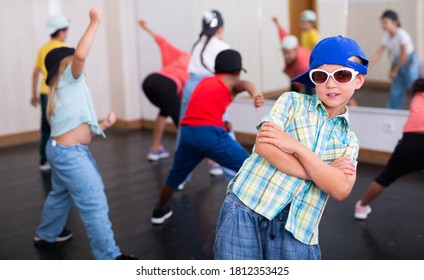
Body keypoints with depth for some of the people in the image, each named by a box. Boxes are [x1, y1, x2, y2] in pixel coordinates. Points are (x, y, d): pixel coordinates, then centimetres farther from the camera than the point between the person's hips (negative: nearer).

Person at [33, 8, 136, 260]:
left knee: (61, 195, 29)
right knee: (95, 204, -7)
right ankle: (110, 256, -2)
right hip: (69, 154, -11)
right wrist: (95, 23, -22)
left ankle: (45, 235, 48)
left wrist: (103, 125, 10)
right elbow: (80, 54, -28)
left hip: (63, 151, 11)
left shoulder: (65, 90, 20)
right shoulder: (69, 78, -6)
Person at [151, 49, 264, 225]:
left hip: (187, 132, 6)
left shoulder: (204, 82, 29)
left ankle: (159, 212, 43)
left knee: (176, 176, 28)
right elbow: (245, 84, -13)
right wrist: (255, 94, -34)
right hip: (210, 133, -6)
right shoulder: (232, 81, 11)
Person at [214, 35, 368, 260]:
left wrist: (297, 146, -13)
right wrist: (322, 172, -9)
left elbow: (341, 189, -6)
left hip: (297, 230, 3)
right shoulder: (293, 101, 5)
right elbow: (263, 146, -11)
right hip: (246, 210, -2)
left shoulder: (349, 141, 12)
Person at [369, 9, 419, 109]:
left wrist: (395, 71, -9)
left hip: (409, 62, -6)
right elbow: (377, 53, -3)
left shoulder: (402, 34, -22)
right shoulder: (386, 36, -2)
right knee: (395, 92, 6)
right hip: (397, 63, 6)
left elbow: (404, 55, -18)